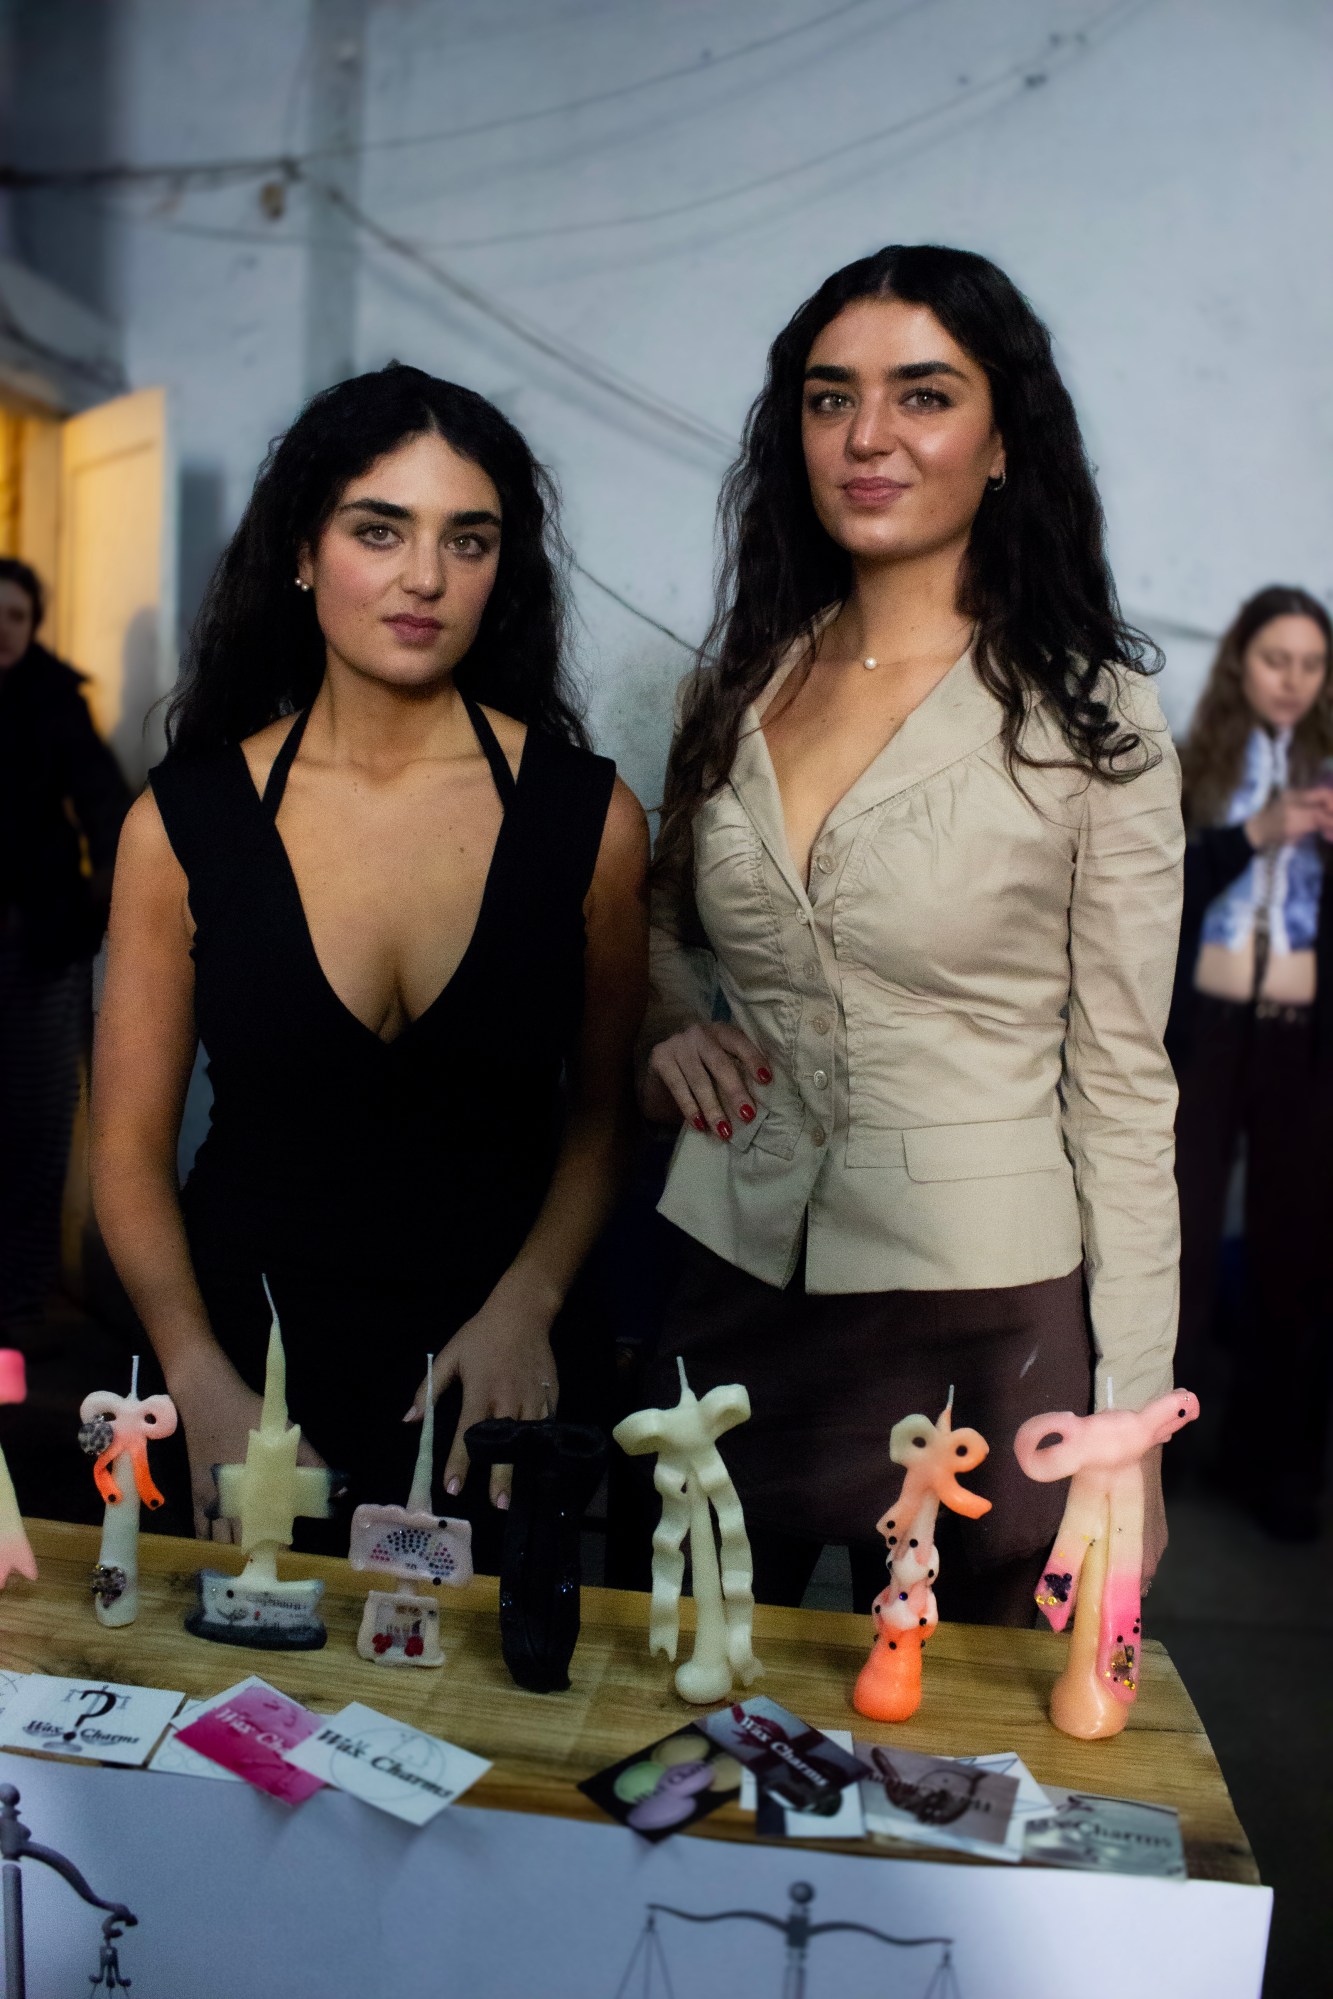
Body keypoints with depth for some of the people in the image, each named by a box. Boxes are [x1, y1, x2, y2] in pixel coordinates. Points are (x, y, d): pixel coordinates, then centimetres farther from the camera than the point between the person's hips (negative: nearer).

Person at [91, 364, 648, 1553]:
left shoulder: (590, 819, -7)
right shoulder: (179, 827, -6)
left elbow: (601, 1112, 2)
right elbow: (131, 1152, -2)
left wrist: (524, 1311, -12)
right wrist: (205, 1386, -13)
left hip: (500, 1392, 0)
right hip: (250, 1364, 1)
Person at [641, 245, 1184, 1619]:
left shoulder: (1088, 716, -7)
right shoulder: (739, 685, 5)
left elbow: (1122, 1085, -6)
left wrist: (1128, 1427, -6)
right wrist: (670, 1035, -2)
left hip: (977, 1308, -3)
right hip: (734, 1284, 4)